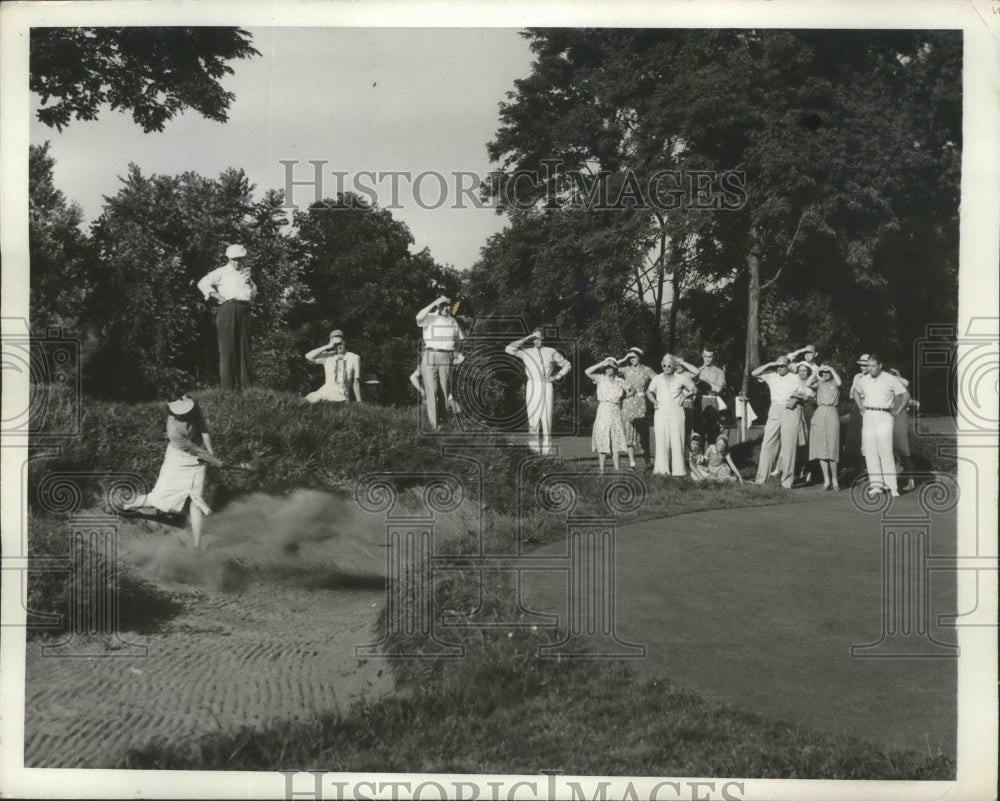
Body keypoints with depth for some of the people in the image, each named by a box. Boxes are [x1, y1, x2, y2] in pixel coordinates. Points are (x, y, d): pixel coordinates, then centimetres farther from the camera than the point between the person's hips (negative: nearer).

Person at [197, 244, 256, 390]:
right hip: (228, 310, -5)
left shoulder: (245, 272, 21)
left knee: (244, 346, 6)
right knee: (228, 346, -5)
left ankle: (243, 381, 11)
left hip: (244, 311, 5)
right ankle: (228, 383, -3)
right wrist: (219, 297, -5)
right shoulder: (222, 272, 4)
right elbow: (203, 283, -1)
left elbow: (253, 292, 22)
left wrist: (248, 280, 5)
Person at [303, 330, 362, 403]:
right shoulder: (328, 356, 5)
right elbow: (308, 357, -9)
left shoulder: (354, 358, 3)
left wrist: (359, 403, 8)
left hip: (342, 396, -2)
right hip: (326, 391, 2)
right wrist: (327, 347, -11)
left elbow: (356, 383, 8)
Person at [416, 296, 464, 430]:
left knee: (446, 391, 7)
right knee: (431, 392, -7)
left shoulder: (453, 321, 11)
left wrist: (454, 351, 13)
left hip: (446, 359, 4)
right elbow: (419, 317, -28)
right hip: (429, 358, -4)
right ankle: (433, 425, -8)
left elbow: (459, 338, 27)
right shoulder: (430, 318, -3)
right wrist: (435, 302, -27)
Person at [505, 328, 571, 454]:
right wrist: (525, 339, -2)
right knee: (533, 417, -6)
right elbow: (509, 349, -3)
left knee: (546, 416, -4)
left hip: (546, 386, 0)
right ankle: (534, 448, -5)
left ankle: (547, 449, -3)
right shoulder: (526, 352, 10)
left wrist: (556, 377, 5)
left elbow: (566, 365, 19)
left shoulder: (551, 352, 12)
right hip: (532, 386, 0)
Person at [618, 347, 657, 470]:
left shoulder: (646, 370, 6)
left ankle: (648, 462, 13)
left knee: (643, 433, 2)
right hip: (628, 403, 1)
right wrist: (623, 360, 4)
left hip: (641, 403, -1)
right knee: (629, 432, -4)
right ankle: (631, 463, -5)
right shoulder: (626, 370, 9)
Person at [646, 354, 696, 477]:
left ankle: (677, 470, -1)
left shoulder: (681, 379, 5)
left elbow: (693, 389, 14)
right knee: (661, 440, -6)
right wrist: (654, 401, 7)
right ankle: (661, 468, -6)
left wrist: (685, 395, -1)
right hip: (661, 412, 1)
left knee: (676, 440, -4)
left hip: (676, 411, -1)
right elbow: (648, 392, 23)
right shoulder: (657, 379, 9)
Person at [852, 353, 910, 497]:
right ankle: (876, 484, 0)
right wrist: (860, 407, 17)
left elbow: (906, 395, 5)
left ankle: (892, 486, -8)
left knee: (885, 451, -10)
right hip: (868, 416, 4)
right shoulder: (863, 380, 11)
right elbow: (855, 393, 30)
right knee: (870, 450, -2)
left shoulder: (890, 379, -1)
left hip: (884, 416, -4)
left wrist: (897, 411, 0)